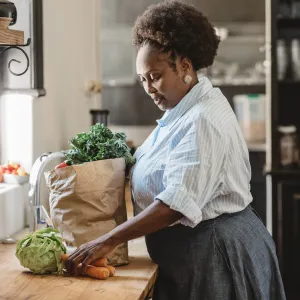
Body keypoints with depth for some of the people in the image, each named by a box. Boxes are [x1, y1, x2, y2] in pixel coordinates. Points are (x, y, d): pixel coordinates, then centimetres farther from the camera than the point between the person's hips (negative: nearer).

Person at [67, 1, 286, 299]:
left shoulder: (203, 120, -21)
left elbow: (177, 203, -29)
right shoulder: (182, 112, 11)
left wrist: (108, 241, -31)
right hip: (193, 252, 9)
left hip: (215, 251, -9)